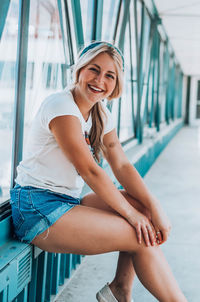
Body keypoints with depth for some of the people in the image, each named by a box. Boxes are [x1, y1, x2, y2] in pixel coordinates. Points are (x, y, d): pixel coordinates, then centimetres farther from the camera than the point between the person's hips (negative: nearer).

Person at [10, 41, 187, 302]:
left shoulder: (101, 114, 10)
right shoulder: (61, 106, -16)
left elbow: (122, 165, 3)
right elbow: (89, 171, -19)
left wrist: (154, 208, -11)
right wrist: (132, 214, -14)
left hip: (67, 202, 9)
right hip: (37, 209, -9)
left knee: (144, 205, -2)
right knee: (142, 237, -13)